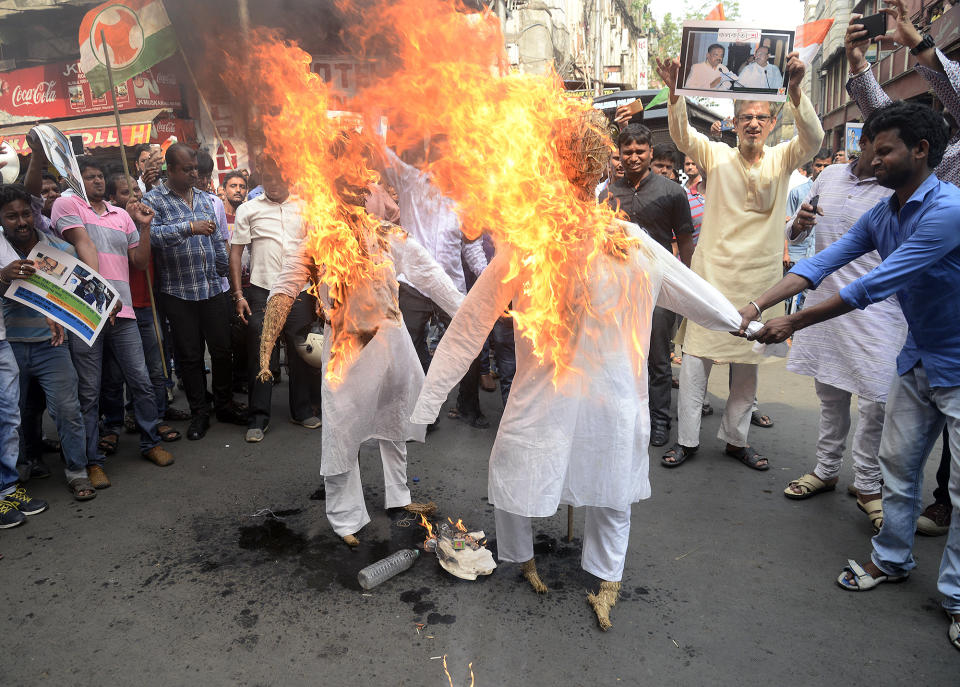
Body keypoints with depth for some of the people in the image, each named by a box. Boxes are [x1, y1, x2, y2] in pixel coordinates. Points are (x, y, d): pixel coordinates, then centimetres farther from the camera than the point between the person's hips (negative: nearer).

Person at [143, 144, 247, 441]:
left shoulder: (206, 198, 13)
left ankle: (225, 405, 25)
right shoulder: (153, 200, -4)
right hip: (179, 292, -4)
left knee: (222, 349, 9)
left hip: (214, 288, 4)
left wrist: (226, 276, 16)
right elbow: (153, 235, -23)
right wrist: (189, 227, -30)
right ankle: (199, 413, 18)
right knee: (190, 356, 6)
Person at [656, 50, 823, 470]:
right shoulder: (717, 156, 4)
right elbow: (681, 135, -11)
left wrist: (795, 89, -30)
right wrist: (675, 90, -29)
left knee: (748, 362, 10)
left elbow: (812, 139, -13)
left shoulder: (781, 160, 6)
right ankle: (687, 439, 11)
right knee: (696, 357, -1)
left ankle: (736, 439, 25)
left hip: (759, 277, 2)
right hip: (712, 273, -2)